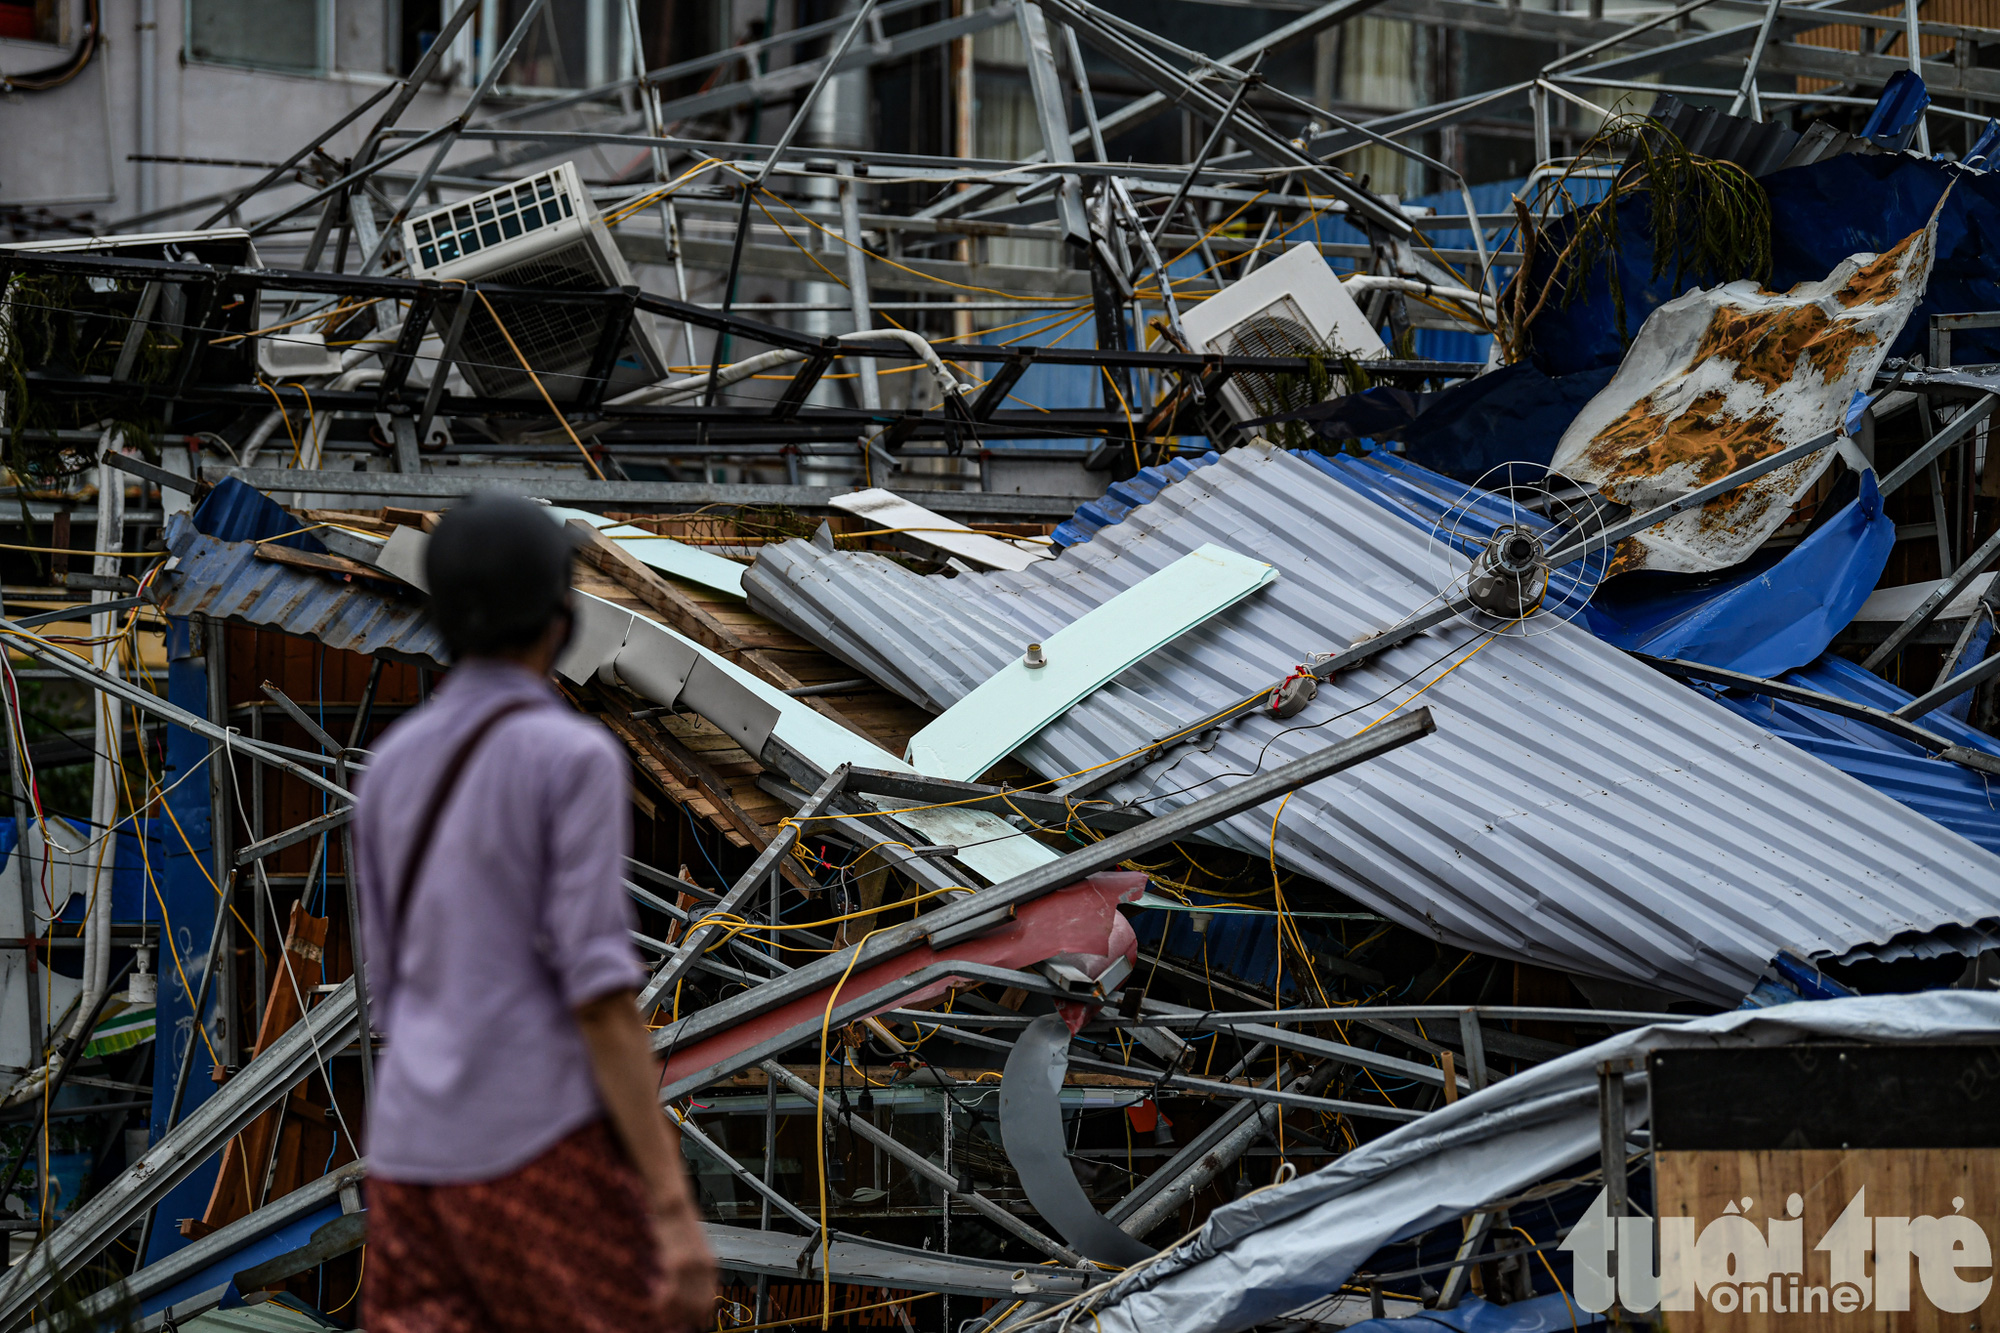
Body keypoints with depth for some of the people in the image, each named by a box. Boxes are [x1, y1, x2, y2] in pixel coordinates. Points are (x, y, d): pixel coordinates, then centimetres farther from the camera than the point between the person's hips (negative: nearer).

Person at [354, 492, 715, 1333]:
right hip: (543, 1153, -7)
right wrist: (677, 1213, -18)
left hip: (418, 1155, 7)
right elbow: (598, 988, -18)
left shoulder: (392, 768, 13)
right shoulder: (575, 759, -10)